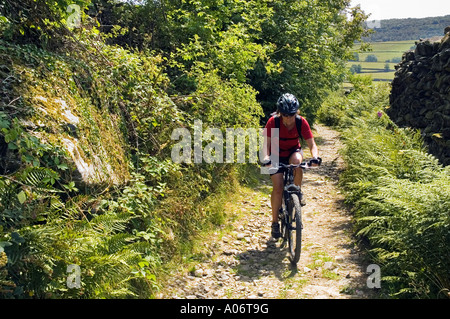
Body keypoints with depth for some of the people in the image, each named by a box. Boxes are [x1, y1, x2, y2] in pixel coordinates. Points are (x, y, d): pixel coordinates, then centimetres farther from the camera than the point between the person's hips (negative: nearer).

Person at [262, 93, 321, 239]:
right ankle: (275, 223, 0)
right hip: (277, 154, -1)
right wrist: (266, 158, -43)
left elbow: (312, 145, -20)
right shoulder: (273, 122, -23)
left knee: (296, 161, -36)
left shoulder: (301, 122, -20)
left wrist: (315, 157, -41)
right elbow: (266, 143, -23)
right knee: (278, 187, -14)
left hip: (294, 151, 1)